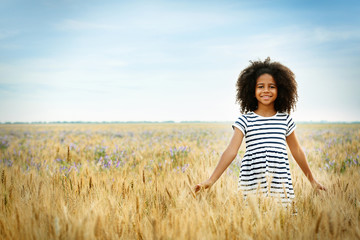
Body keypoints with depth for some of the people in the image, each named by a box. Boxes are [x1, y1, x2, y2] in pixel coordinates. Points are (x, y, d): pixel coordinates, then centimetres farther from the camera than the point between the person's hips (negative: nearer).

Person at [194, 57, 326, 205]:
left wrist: (312, 180, 26)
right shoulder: (245, 121, 2)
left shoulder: (285, 120, 9)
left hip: (280, 185, 2)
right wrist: (211, 180, -16)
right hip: (252, 185, -2)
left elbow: (296, 151, 19)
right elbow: (231, 151, -6)